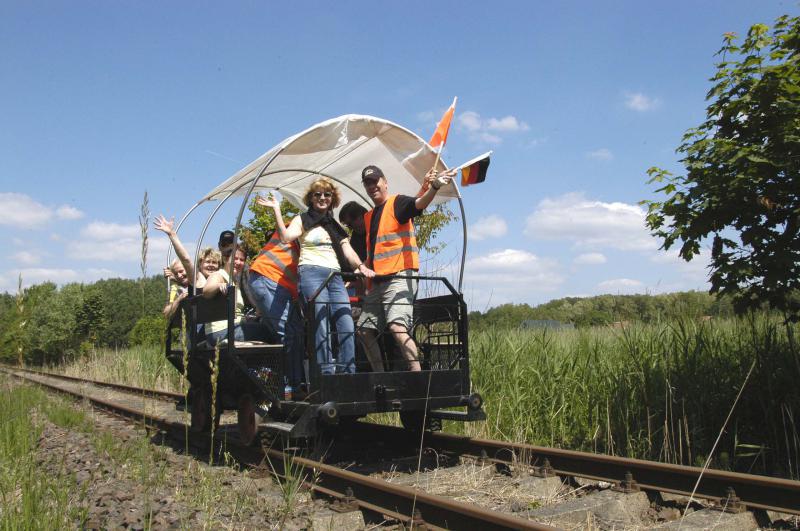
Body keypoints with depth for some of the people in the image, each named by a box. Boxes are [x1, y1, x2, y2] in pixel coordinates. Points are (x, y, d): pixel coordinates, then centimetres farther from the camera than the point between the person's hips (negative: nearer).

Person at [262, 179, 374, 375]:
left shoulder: (336, 226, 24)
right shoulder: (303, 220, 11)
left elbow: (348, 252, 13)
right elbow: (286, 237, -9)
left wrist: (360, 266, -6)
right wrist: (277, 209, -10)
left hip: (335, 275, 5)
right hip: (311, 272, -5)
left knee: (347, 325, -6)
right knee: (322, 325, -14)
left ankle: (348, 373, -3)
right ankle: (327, 372, -13)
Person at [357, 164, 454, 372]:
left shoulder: (397, 203, -3)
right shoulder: (368, 217, 20)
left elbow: (419, 203, -26)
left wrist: (434, 186, -45)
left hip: (399, 277, -9)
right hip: (376, 282, 9)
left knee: (397, 327, -24)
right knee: (365, 331, 9)